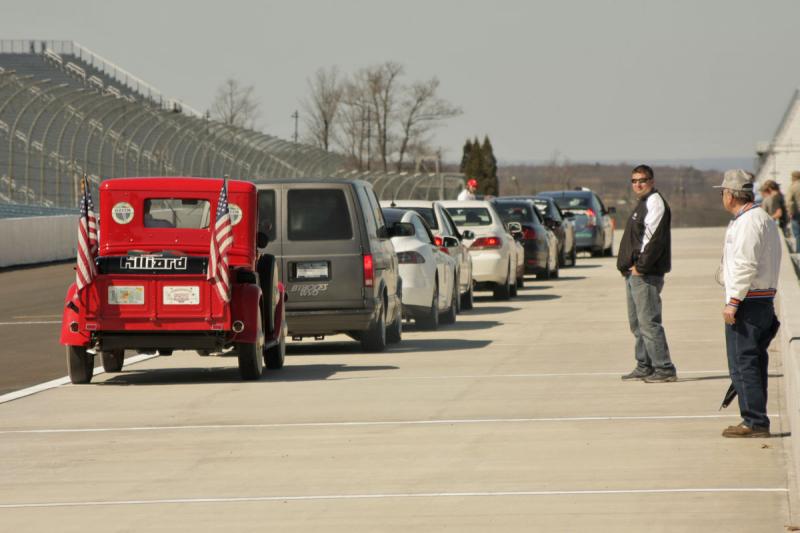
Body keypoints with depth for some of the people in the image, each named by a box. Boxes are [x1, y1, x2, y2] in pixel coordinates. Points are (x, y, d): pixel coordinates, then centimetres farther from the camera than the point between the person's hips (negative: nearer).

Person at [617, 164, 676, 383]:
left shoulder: (655, 203, -11)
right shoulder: (643, 204, 20)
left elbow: (654, 238, -19)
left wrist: (641, 266, -19)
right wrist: (629, 266, 13)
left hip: (646, 274, -11)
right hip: (634, 274, 11)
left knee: (648, 322, -12)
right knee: (637, 323, 14)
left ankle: (664, 369, -12)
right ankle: (644, 366, 21)